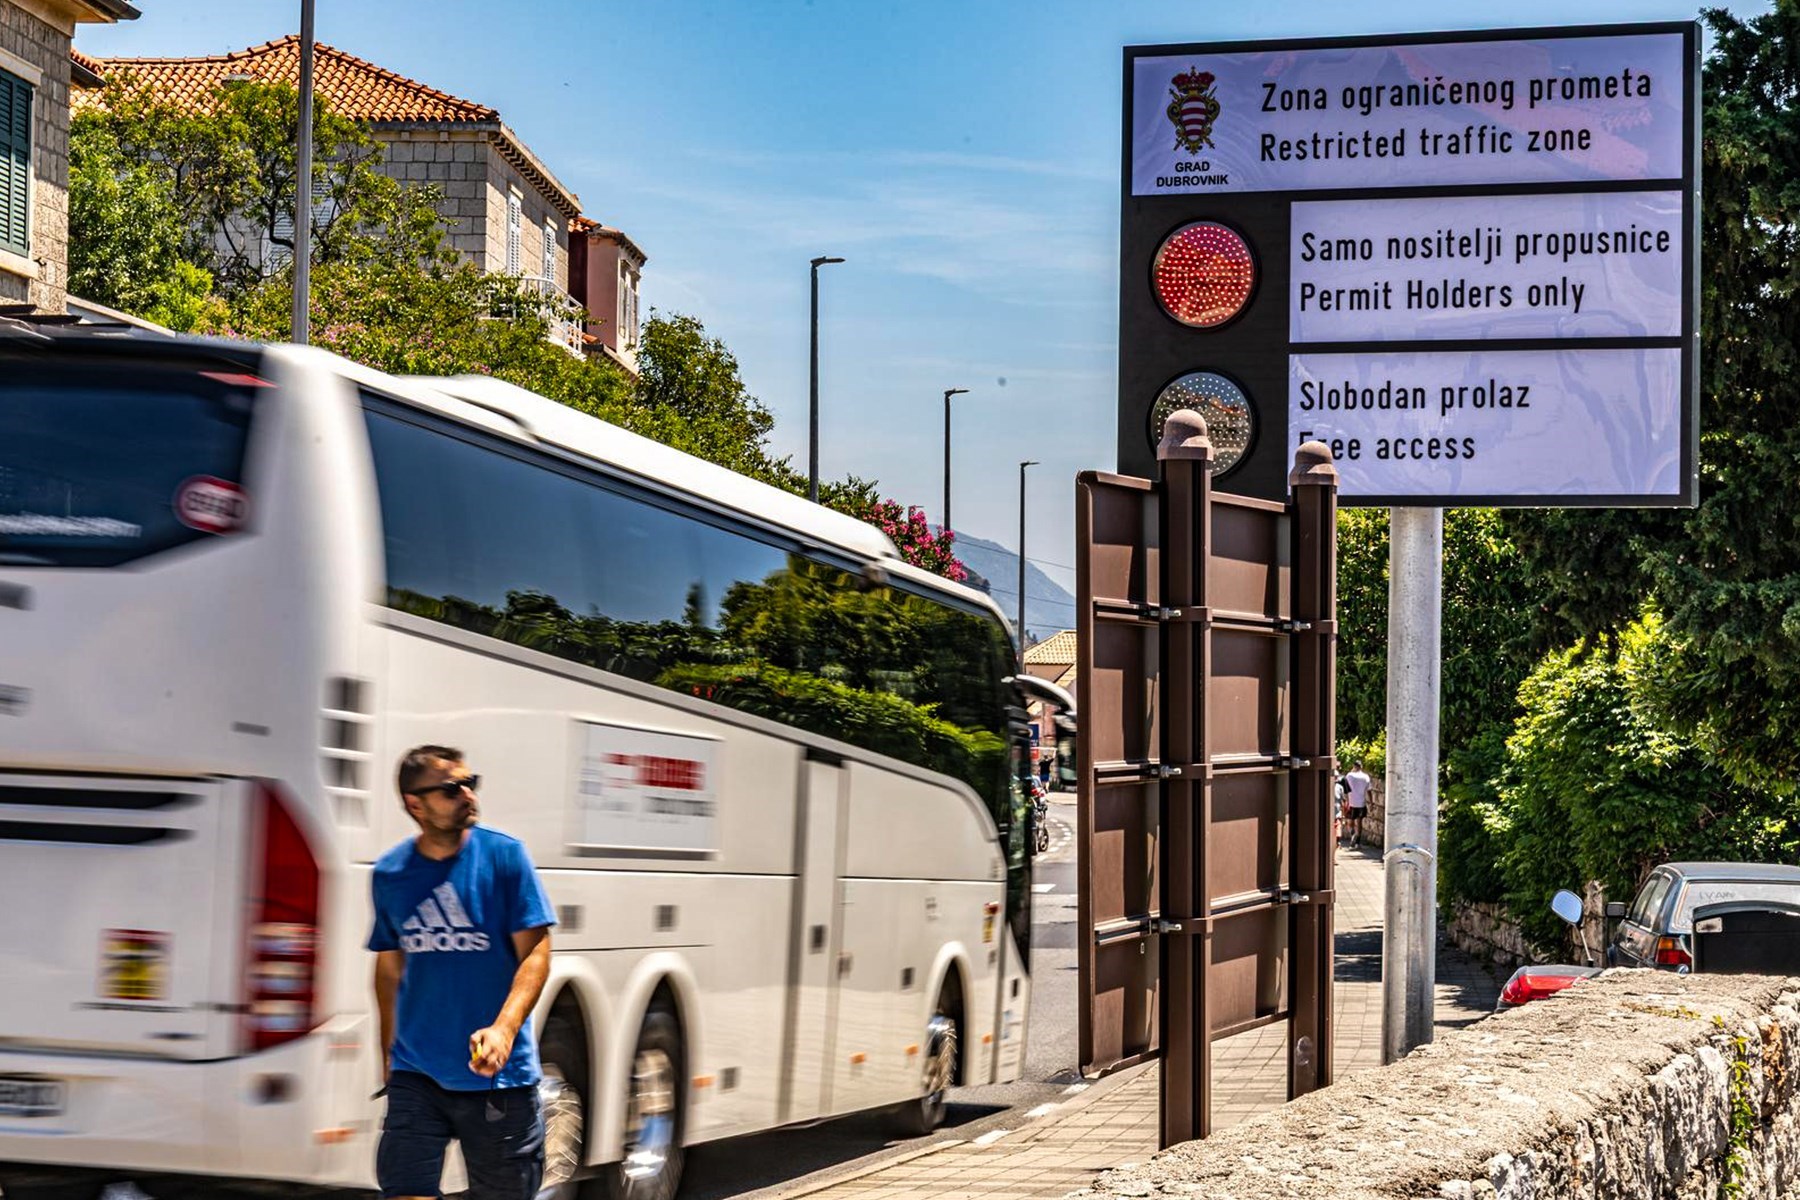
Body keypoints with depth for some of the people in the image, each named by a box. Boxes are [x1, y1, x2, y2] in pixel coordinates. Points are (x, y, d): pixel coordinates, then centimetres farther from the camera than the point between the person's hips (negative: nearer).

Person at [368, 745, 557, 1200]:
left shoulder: (504, 855, -5)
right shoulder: (390, 874, 4)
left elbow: (536, 952, -8)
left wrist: (504, 1029, -22)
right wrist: (388, 1055, 18)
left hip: (499, 1077, -2)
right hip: (416, 1076, 2)